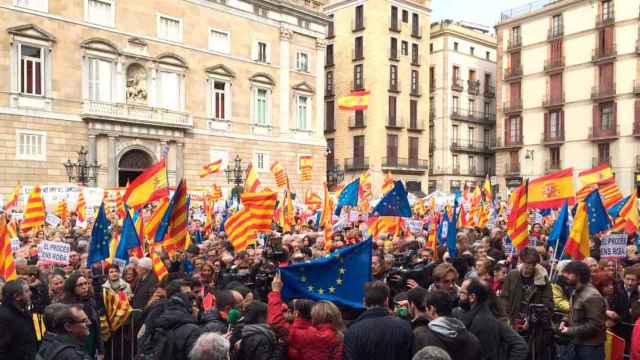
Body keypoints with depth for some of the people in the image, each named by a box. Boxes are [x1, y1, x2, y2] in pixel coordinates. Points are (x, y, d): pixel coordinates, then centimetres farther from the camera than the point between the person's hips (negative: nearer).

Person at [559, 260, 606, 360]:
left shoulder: (592, 296, -22)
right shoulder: (576, 292, 10)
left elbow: (594, 325, -25)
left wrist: (570, 331, -21)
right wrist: (566, 321, 3)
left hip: (591, 347, -9)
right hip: (578, 343, 9)